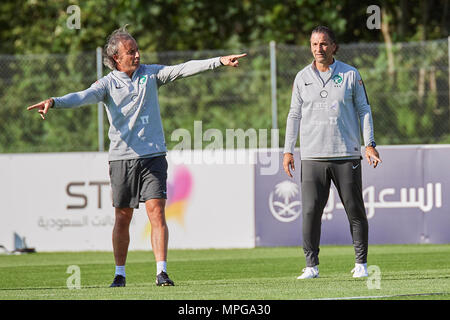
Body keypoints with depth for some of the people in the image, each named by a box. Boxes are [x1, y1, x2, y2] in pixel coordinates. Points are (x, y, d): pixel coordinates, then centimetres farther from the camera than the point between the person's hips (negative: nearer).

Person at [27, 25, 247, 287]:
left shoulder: (150, 74, 9)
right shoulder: (108, 84, 1)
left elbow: (183, 69, 3)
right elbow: (84, 97, -14)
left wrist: (219, 61, -6)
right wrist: (54, 102, -33)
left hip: (153, 156, 1)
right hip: (122, 158, -1)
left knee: (157, 212, -10)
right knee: (123, 218, 5)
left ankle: (162, 272, -11)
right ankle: (120, 273, 17)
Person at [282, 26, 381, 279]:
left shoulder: (351, 75, 5)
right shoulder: (302, 78, 11)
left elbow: (364, 110, 7)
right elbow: (294, 115, 14)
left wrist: (369, 144, -3)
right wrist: (288, 150, 8)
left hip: (347, 155, -1)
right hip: (312, 156, 1)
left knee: (356, 211, 0)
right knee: (311, 211, -6)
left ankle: (361, 263, 9)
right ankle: (312, 265, -1)